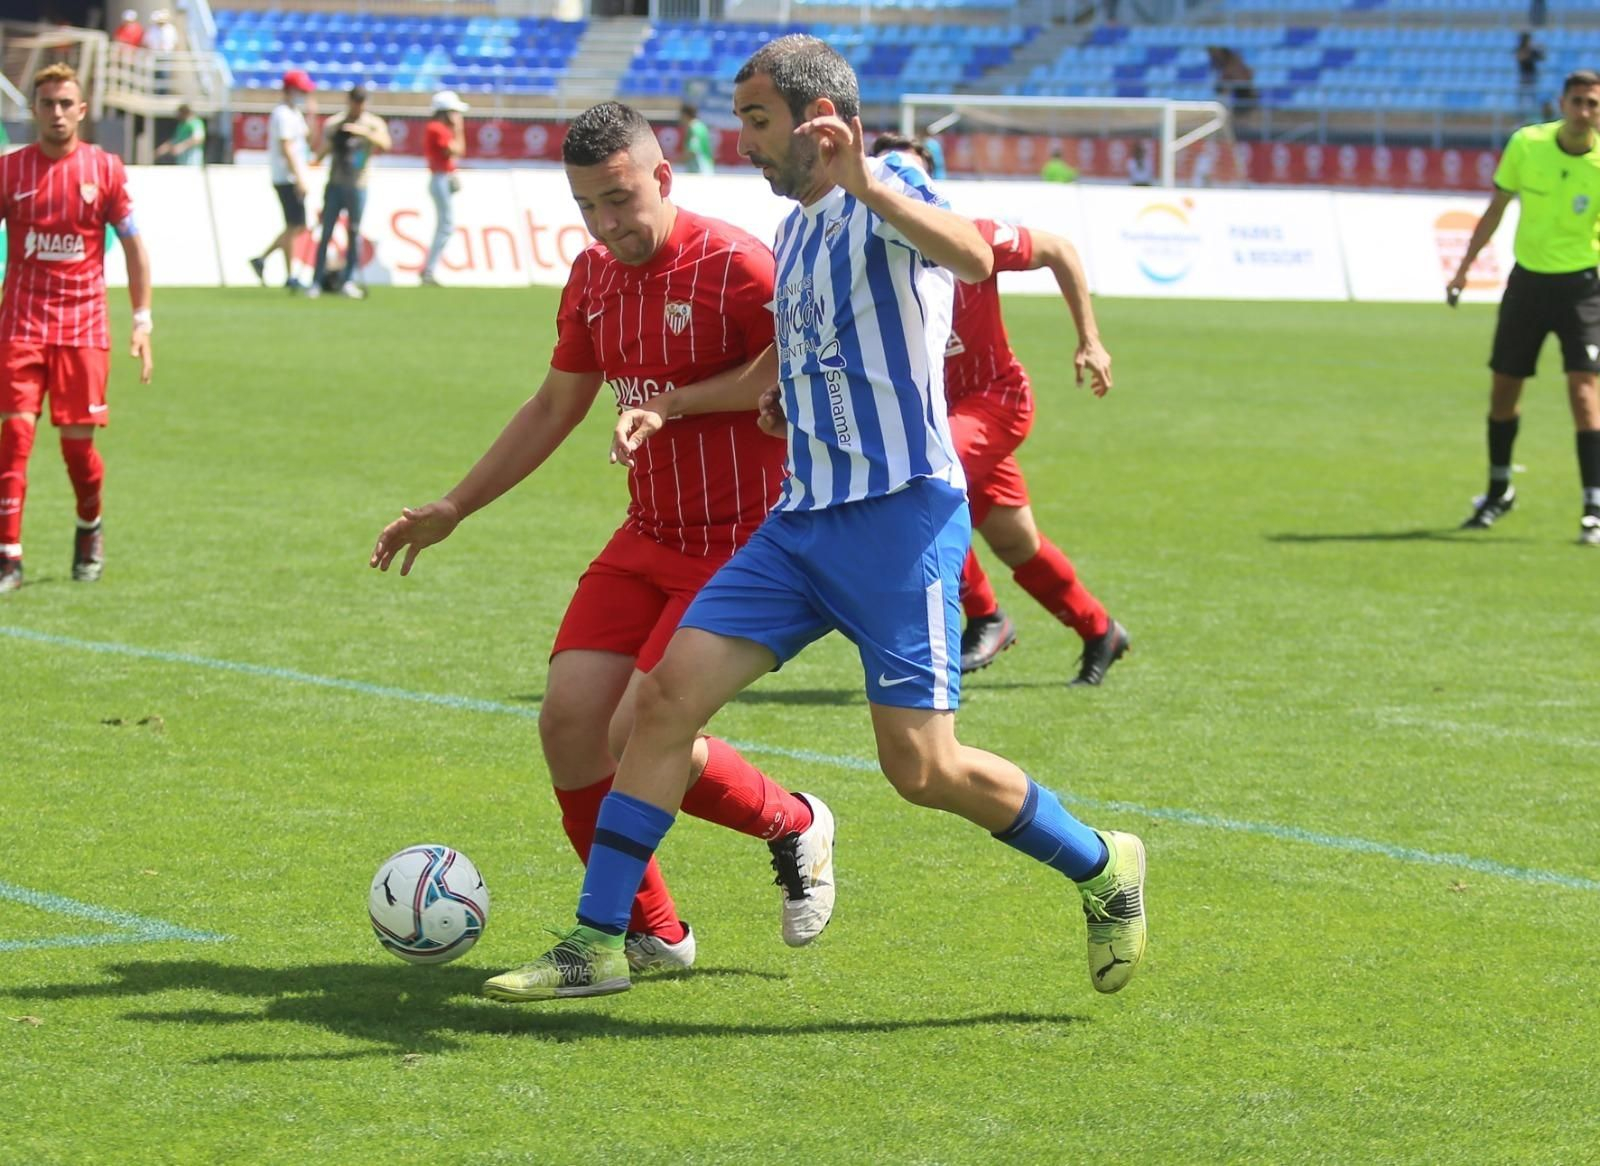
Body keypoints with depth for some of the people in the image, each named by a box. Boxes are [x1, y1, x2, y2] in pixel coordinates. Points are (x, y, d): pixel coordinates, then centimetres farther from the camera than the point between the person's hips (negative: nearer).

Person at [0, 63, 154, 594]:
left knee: (78, 440, 2)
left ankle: (89, 530, 30)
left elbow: (133, 244, 7)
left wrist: (142, 319, 1)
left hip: (83, 326, 0)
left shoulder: (104, 168, 2)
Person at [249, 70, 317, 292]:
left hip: (294, 178, 10)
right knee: (294, 226, -7)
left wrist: (310, 116, 10)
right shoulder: (283, 114, -13)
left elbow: (307, 139, 21)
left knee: (299, 227, 12)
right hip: (287, 179, -10)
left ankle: (261, 259, 16)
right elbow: (286, 148, -20)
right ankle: (290, 277, -2)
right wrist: (299, 178, -23)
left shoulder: (295, 114, 17)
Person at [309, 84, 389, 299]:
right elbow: (321, 153, 6)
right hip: (335, 184, 0)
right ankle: (317, 281, -1)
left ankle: (348, 281, 8)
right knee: (326, 233, -2)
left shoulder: (374, 124, 1)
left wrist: (365, 132, -35)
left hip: (358, 186, 0)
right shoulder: (334, 124, 5)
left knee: (354, 233, 2)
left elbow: (385, 144, -19)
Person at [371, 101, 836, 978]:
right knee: (568, 722, -4)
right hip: (647, 540, 7)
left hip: (739, 544, -7)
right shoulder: (592, 280, 7)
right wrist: (452, 509, 21)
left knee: (640, 735, -16)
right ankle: (649, 934, 12)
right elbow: (554, 407, 20)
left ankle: (795, 827, 13)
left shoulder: (736, 269, -16)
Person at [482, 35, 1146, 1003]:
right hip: (803, 521, 8)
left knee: (922, 768, -8)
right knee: (666, 695, -3)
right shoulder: (796, 232, 18)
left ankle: (1103, 869, 16)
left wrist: (866, 184, -45)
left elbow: (973, 256, -32)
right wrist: (670, 407, 24)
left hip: (899, 518, -8)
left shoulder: (883, 199, -9)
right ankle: (598, 943, 2)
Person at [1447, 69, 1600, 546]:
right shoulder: (1525, 145, -6)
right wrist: (1464, 268, 7)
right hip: (1528, 278, 3)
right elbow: (1495, 210, 7)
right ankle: (1499, 492, 32)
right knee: (1503, 386, 10)